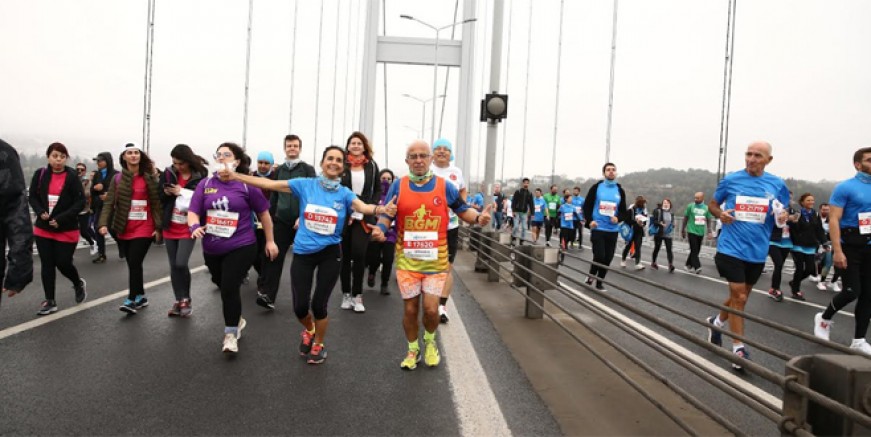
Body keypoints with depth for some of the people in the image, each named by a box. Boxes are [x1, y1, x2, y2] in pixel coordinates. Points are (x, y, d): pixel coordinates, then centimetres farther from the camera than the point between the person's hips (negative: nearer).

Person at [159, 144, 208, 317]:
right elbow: (160, 198, 10)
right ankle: (178, 300, 22)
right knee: (173, 266, 9)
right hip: (170, 228, 4)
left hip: (188, 228, -4)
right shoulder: (168, 173, 1)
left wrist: (182, 192, -17)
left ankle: (186, 299, 7)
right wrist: (166, 193, -12)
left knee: (181, 264, -14)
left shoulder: (201, 176, -10)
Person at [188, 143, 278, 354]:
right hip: (212, 249, 5)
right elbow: (193, 212, 0)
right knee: (223, 287, 19)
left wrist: (270, 241, 5)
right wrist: (194, 226, -23)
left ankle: (230, 334, 7)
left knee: (229, 289, -12)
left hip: (241, 247, -4)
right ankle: (237, 320, 45)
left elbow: (263, 213, 2)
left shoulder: (246, 185, -7)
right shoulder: (205, 184, 1)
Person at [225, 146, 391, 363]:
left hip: (330, 253, -1)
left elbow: (362, 206, -23)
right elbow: (269, 184, -2)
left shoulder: (345, 193, -4)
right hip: (303, 253, 1)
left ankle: (318, 344, 33)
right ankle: (309, 330, 40)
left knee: (318, 305, 4)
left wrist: (381, 209, -45)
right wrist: (236, 176, -7)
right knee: (300, 307, 2)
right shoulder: (305, 184, -2)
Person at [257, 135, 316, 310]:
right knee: (274, 257, -6)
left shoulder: (308, 169, 1)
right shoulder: (279, 170, 13)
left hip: (301, 221, -3)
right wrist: (270, 218, 12)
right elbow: (274, 195, 17)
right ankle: (268, 295, -10)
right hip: (281, 220, 3)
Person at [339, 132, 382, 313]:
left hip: (364, 218, 0)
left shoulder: (372, 165, 6)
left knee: (359, 255, -7)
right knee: (345, 256, 7)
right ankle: (346, 294, 18)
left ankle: (357, 295, 5)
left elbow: (378, 189, 11)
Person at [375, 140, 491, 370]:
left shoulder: (444, 186, 0)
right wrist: (380, 228, -18)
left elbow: (463, 210, 8)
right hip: (407, 260, 1)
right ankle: (413, 350, 32)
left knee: (430, 308, -4)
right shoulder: (398, 186, 0)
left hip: (435, 260, 0)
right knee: (410, 308, 8)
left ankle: (430, 341, 29)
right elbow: (387, 215, 3)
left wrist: (478, 217, -12)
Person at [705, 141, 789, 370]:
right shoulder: (730, 180, -2)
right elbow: (712, 204, 10)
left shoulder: (777, 185, 2)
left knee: (740, 296, 17)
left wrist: (782, 217, -12)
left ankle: (716, 322, 42)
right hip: (732, 247, -3)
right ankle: (738, 348, 5)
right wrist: (720, 214, -12)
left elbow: (782, 214, 12)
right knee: (739, 296, -5)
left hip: (757, 251, 3)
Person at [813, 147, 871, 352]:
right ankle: (824, 319, 18)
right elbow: (833, 220, -13)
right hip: (850, 245, -6)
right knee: (852, 291, -10)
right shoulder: (845, 187, -7)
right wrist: (837, 251, -21)